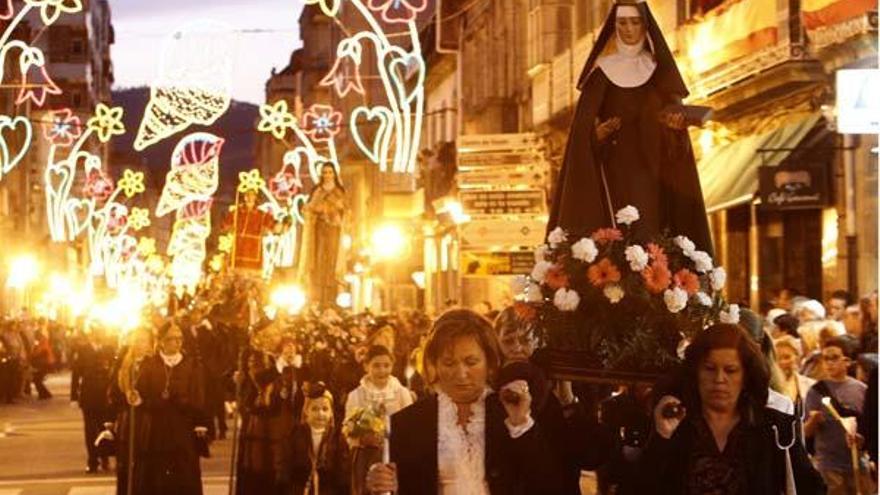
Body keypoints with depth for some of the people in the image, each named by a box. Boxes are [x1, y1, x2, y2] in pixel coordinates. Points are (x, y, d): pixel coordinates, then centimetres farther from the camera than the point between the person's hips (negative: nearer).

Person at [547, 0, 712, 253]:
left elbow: (674, 112, 3)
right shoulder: (602, 71, 4)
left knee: (648, 233, -8)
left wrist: (675, 124, -20)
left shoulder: (659, 70, 8)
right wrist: (597, 133, -22)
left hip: (650, 171, 1)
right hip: (613, 172, -1)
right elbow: (585, 124, 1)